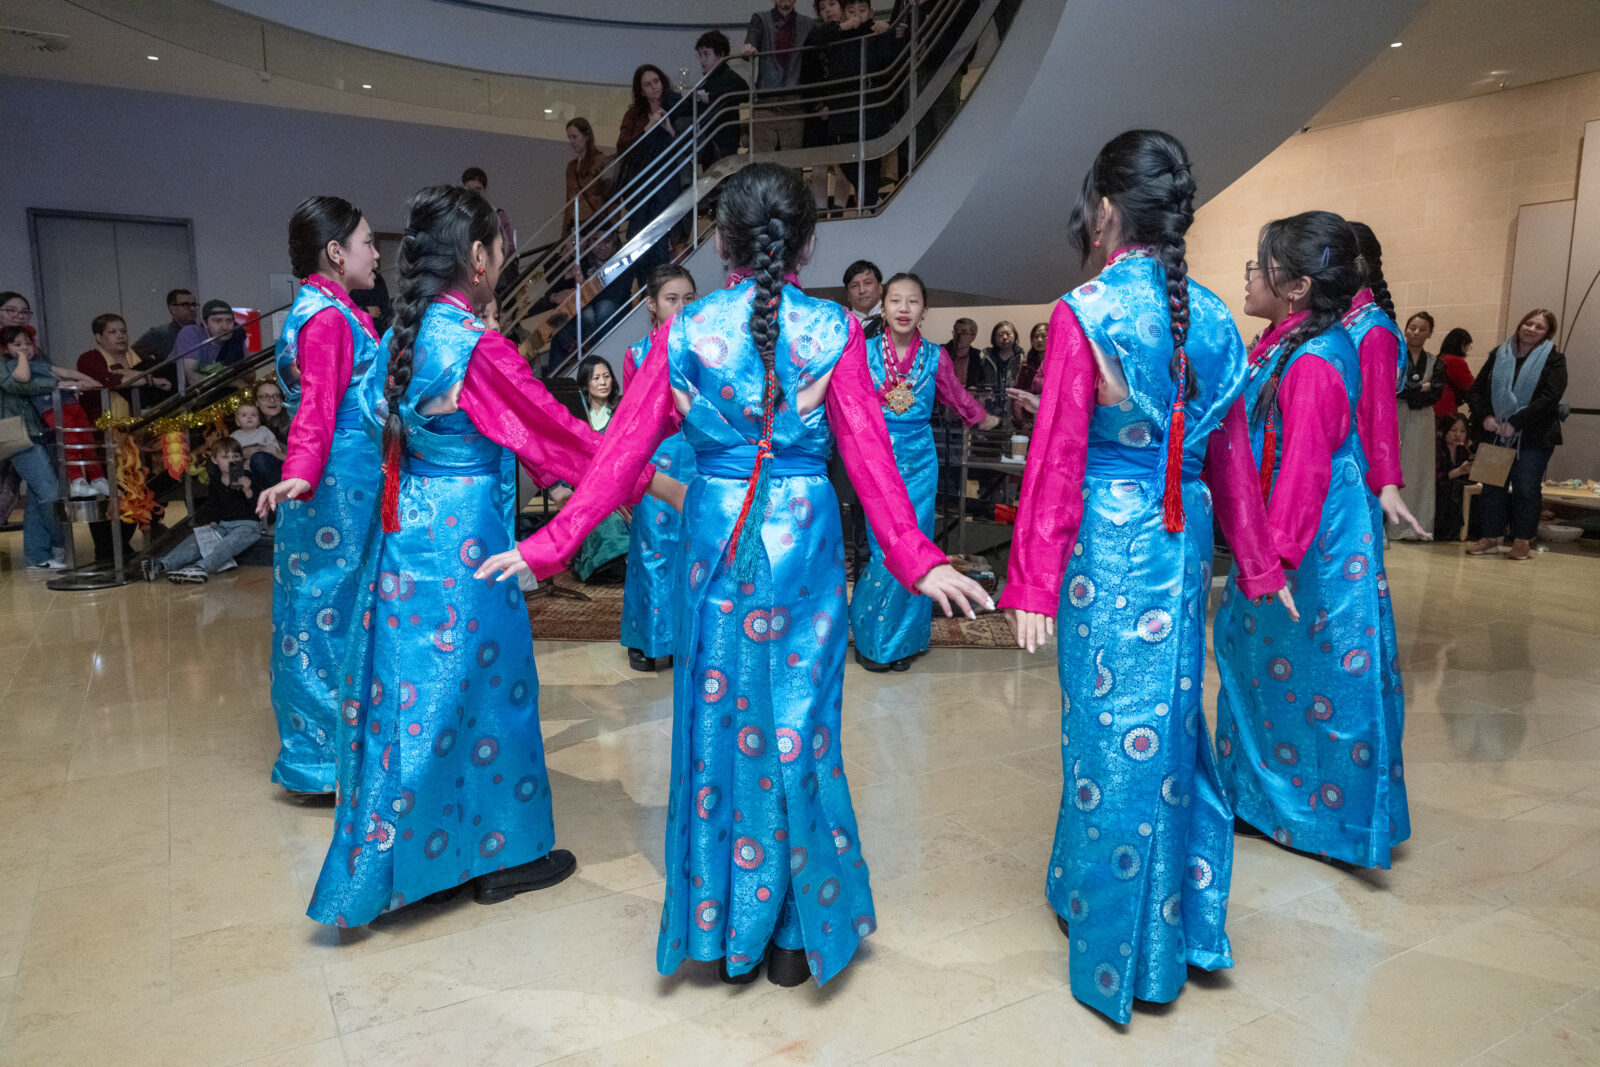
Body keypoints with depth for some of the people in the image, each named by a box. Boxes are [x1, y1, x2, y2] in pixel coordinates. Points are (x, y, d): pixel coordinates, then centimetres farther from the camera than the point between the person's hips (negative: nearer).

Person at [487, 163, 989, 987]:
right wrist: (918, 561, 0)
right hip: (804, 543, 0)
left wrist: (549, 545, 5)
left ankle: (726, 925, 27)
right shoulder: (833, 332, -4)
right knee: (797, 723, 11)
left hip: (716, 542, 1)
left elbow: (623, 451, -3)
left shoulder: (684, 332, -2)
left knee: (719, 719, 13)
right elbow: (870, 458, -6)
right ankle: (795, 931, 25)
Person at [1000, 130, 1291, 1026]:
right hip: (1184, 538, 6)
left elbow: (1058, 457, -14)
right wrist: (1260, 565, 18)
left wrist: (1034, 582, -10)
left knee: (1115, 725, 7)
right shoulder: (1211, 318, 5)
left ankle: (1121, 938, 25)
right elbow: (1231, 454, 10)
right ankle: (1183, 917, 36)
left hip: (1107, 538, -6)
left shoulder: (1084, 313, -13)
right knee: (1171, 714, 19)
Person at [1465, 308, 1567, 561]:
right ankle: (1491, 537, 13)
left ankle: (1522, 541, 9)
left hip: (1533, 436, -3)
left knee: (1526, 488, 0)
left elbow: (1549, 398, -13)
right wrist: (1485, 416, -12)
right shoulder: (1498, 355, 9)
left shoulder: (1554, 359, 0)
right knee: (1493, 486, 5)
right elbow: (1475, 390, 5)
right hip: (1495, 434, 3)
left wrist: (1515, 422, -20)